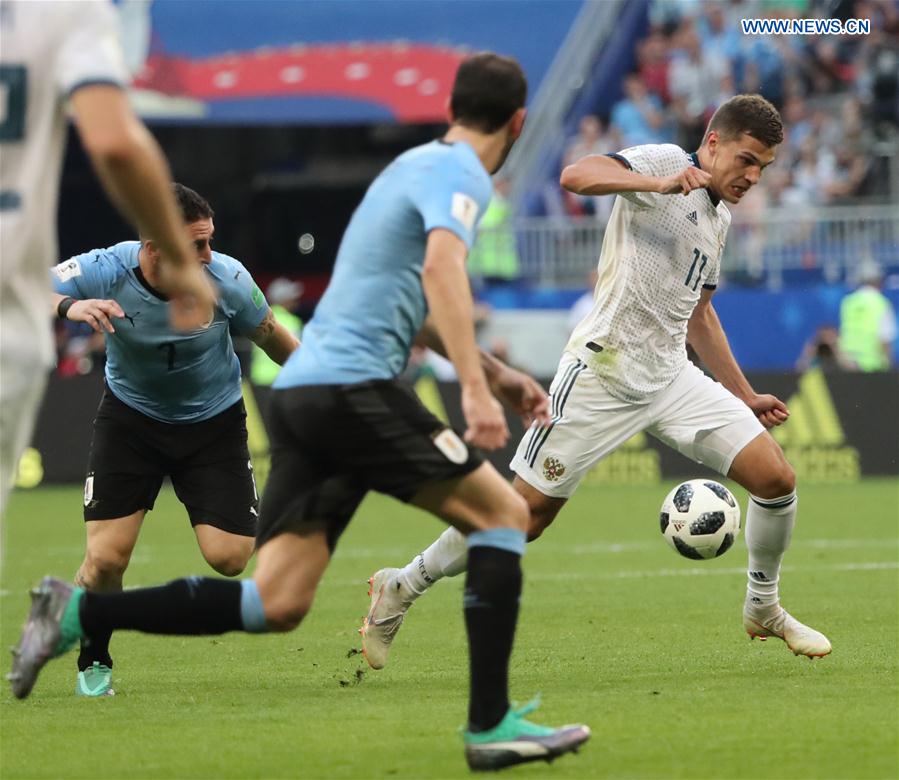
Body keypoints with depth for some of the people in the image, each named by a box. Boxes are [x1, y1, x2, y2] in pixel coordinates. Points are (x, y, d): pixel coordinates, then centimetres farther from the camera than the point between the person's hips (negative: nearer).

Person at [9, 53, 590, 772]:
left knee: (276, 604, 1)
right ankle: (491, 726, -6)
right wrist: (475, 388, -32)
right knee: (502, 511, -1)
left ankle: (78, 614, -4)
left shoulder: (418, 165, 26)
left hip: (303, 389, 9)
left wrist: (497, 373, 36)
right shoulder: (459, 175, -4)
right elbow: (442, 269, -24)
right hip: (354, 386, -9)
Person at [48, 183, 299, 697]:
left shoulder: (227, 279, -21)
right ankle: (94, 663, 16)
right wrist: (69, 306, -43)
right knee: (106, 559, -12)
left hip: (214, 422, 0)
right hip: (131, 418, 0)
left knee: (228, 558, -15)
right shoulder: (104, 271, -24)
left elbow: (274, 337, -3)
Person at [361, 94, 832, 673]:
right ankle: (402, 588, 13)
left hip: (671, 378, 7)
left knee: (776, 478, -5)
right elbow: (576, 175, -27)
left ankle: (764, 609, 17)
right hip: (604, 374, -7)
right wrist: (662, 184, -40)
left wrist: (746, 397, 28)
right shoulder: (664, 161, -8)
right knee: (527, 513, -4)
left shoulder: (720, 218, 16)